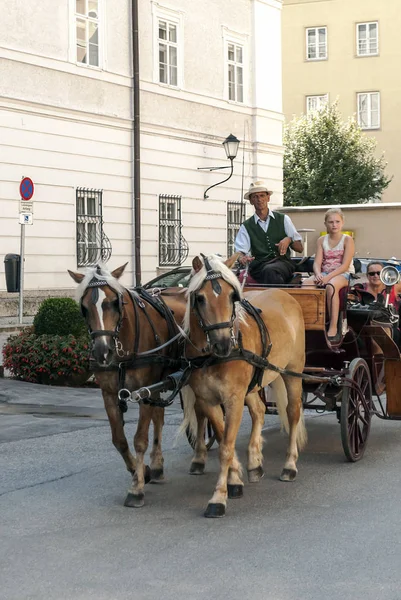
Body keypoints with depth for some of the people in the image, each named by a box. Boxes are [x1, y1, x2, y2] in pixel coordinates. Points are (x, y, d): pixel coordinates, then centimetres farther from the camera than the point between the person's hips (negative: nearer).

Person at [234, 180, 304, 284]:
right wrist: (242, 257, -22)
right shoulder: (246, 226, 16)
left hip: (282, 262, 0)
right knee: (268, 271, -38)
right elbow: (240, 250, 3)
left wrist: (288, 240, -6)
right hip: (259, 267, 0)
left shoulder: (283, 219, 16)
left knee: (270, 270, -37)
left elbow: (300, 248, 16)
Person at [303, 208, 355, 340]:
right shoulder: (322, 240, 12)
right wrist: (318, 275, -20)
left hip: (342, 274, -5)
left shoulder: (347, 240, -1)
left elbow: (345, 266, -11)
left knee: (331, 286, -39)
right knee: (304, 284, -26)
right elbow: (317, 262, 3)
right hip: (324, 274, 5)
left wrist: (328, 277, -23)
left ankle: (333, 329, -40)